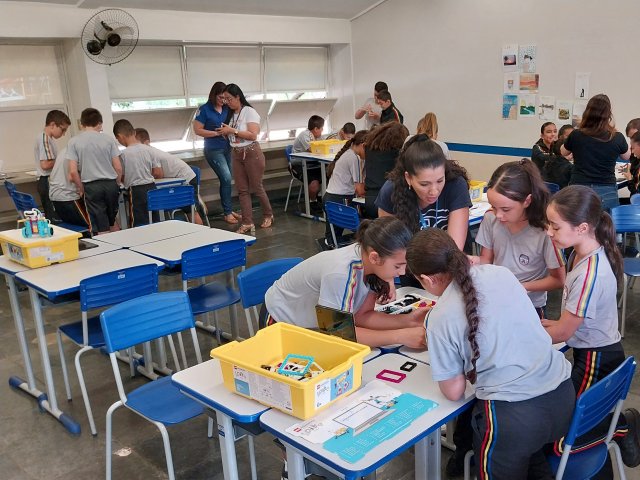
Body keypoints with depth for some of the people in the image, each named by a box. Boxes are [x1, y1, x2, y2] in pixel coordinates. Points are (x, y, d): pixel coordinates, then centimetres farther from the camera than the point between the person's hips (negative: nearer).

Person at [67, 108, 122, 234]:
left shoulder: (74, 142, -3)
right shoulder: (108, 140, 0)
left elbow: (73, 172, -7)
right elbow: (118, 168, 0)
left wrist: (81, 189, 6)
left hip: (92, 186, -2)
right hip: (111, 184, 2)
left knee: (102, 229, 3)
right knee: (112, 221, 21)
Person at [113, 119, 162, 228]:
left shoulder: (123, 154, -9)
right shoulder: (148, 150, 3)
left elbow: (121, 178, 0)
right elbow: (159, 174, 6)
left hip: (136, 191, -5)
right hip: (151, 187, 5)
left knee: (138, 227, -2)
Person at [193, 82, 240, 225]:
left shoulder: (227, 109, 5)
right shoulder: (204, 110, -7)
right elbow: (197, 130, -9)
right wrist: (217, 133, -16)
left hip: (227, 148, 5)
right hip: (213, 150, -5)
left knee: (226, 180, 10)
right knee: (226, 178, -11)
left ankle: (228, 210, 21)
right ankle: (227, 212, -1)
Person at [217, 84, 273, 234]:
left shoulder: (249, 111, -10)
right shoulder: (232, 114, 10)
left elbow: (253, 135, -19)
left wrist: (232, 131, -19)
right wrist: (225, 133, -5)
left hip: (251, 153, -6)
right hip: (236, 154, 6)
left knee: (256, 187, 3)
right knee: (242, 189, 2)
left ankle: (268, 215, 23)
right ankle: (247, 223, 3)